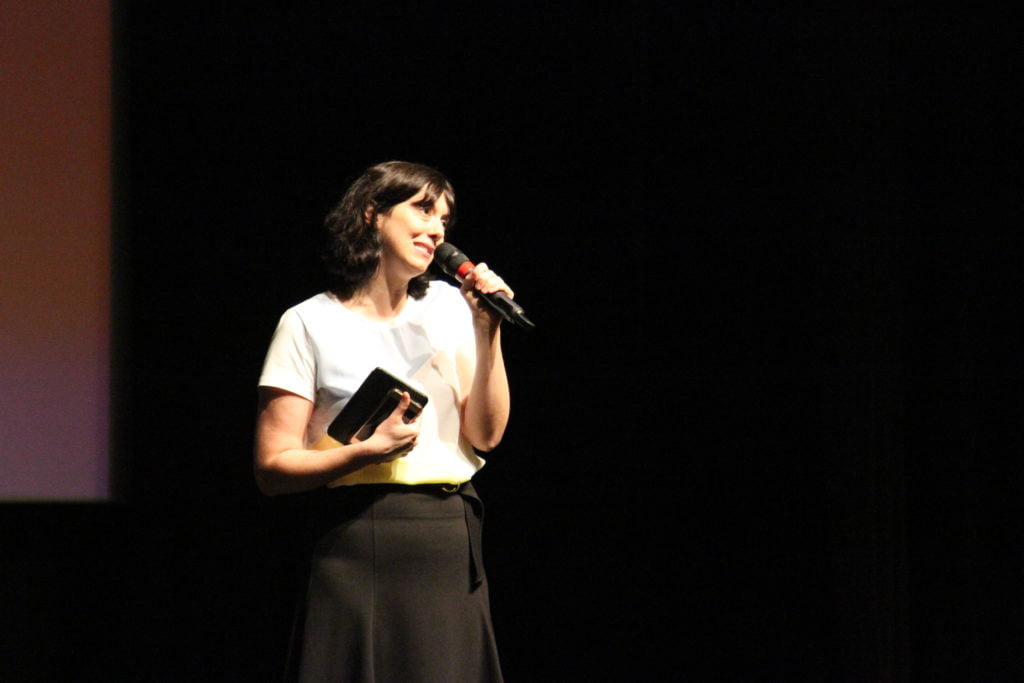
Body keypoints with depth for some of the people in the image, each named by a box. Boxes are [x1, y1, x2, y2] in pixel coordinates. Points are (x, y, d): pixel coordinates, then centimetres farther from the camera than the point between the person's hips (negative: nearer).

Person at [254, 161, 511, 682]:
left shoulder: (448, 307, 14)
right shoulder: (312, 324, 0)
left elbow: (485, 435, 6)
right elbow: (272, 469, -5)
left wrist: (488, 334, -3)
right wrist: (368, 451, -18)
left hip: (453, 546, 4)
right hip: (364, 549, -4)